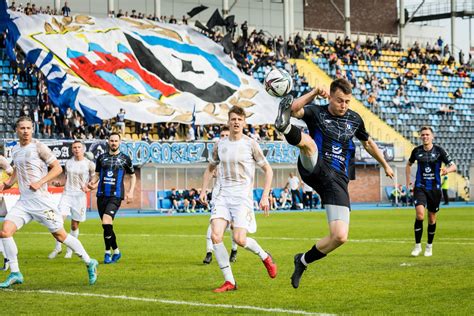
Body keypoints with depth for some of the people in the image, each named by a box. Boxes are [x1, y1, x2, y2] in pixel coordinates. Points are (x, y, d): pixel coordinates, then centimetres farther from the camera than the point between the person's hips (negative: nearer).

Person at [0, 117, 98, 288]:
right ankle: (15, 273, -1)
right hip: (23, 201, 6)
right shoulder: (15, 150, 12)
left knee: (60, 235, -2)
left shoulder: (39, 147, -7)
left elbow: (57, 168, -7)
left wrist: (39, 183, -17)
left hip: (41, 199, -6)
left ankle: (89, 263, 15)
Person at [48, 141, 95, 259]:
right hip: (67, 194, 2)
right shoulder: (68, 163, 11)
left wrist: (88, 188, -13)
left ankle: (70, 251, 18)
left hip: (80, 196, -2)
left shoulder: (89, 164, -1)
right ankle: (58, 247, -1)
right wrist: (59, 183, 1)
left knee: (74, 225, 3)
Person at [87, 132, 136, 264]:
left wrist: (131, 192, 3)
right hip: (102, 195, 4)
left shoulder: (125, 159, 5)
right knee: (106, 225, 6)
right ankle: (116, 251, 20)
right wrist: (92, 183, -4)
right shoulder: (101, 157, 12)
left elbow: (132, 176, 15)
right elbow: (97, 175, 18)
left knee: (106, 221, -21)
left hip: (116, 196, -4)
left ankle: (108, 252, -9)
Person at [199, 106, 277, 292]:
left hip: (243, 196, -4)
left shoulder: (250, 144, -1)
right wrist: (203, 191, 14)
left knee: (239, 239, -16)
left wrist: (265, 196, -4)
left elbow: (268, 170, 4)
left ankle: (265, 257, 18)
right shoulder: (220, 145, 11)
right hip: (223, 196, 4)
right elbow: (210, 168, 27)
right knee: (215, 236, -15)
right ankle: (229, 282, -7)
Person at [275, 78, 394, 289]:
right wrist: (314, 93, -21)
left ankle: (303, 261, 13)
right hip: (314, 169, -3)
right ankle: (285, 127, -71)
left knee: (340, 237, -10)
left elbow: (368, 143, 34)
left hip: (337, 179, 3)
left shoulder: (354, 119, 16)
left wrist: (385, 165, 43)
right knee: (308, 141, -36)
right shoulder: (316, 112, 5)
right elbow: (295, 109, -17)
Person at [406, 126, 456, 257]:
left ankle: (429, 246, 27)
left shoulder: (439, 150, -5)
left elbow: (453, 166, -5)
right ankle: (417, 245, -6)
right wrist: (408, 180, 9)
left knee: (432, 218, 8)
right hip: (420, 187, 0)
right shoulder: (416, 151, 1)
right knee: (420, 215, -18)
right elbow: (409, 164, 20)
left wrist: (447, 170, -28)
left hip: (435, 188, 0)